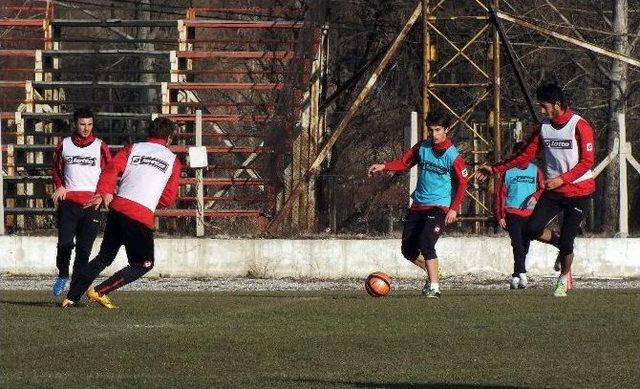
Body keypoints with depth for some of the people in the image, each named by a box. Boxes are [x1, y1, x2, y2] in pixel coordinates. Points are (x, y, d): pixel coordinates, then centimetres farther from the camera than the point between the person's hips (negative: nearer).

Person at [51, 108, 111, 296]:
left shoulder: (100, 146, 8)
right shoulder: (64, 145, 11)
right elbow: (56, 170, 22)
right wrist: (59, 186, 3)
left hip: (91, 203, -1)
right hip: (68, 201, 1)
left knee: (84, 247, -5)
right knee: (65, 243, -10)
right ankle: (62, 275, 12)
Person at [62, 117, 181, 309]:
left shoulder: (133, 149, 15)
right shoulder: (172, 160, 10)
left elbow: (112, 168, -3)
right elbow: (169, 199, 7)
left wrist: (103, 193, -11)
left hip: (117, 208, 4)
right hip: (142, 217, -4)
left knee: (105, 256, 19)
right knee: (144, 264, 10)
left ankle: (72, 297, 14)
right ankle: (99, 292, 0)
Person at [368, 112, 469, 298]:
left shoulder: (452, 156, -11)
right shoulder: (422, 148, 5)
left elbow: (462, 183, -8)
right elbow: (404, 163, 14)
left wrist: (454, 208, -15)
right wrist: (384, 167, -2)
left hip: (439, 207, -7)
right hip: (418, 206, 7)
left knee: (426, 243, -24)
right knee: (408, 249, 7)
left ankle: (434, 287, -20)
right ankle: (433, 274, 29)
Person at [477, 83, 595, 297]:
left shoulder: (579, 126, -12)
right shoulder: (543, 127, 6)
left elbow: (587, 161, -15)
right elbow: (525, 156, 11)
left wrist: (562, 179, -24)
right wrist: (495, 169, 7)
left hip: (579, 191, -5)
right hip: (553, 190, 5)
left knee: (566, 241, -6)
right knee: (533, 229, -14)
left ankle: (564, 278, 21)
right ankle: (562, 245, 15)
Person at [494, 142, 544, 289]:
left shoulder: (535, 171, 11)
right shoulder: (507, 172, 4)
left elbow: (543, 188, 8)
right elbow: (500, 194, 5)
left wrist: (535, 196, -14)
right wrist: (500, 216, 0)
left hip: (530, 214, 3)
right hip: (512, 214, -3)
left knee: (524, 247, 4)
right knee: (518, 244, -17)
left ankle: (516, 277, 13)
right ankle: (522, 273, -27)